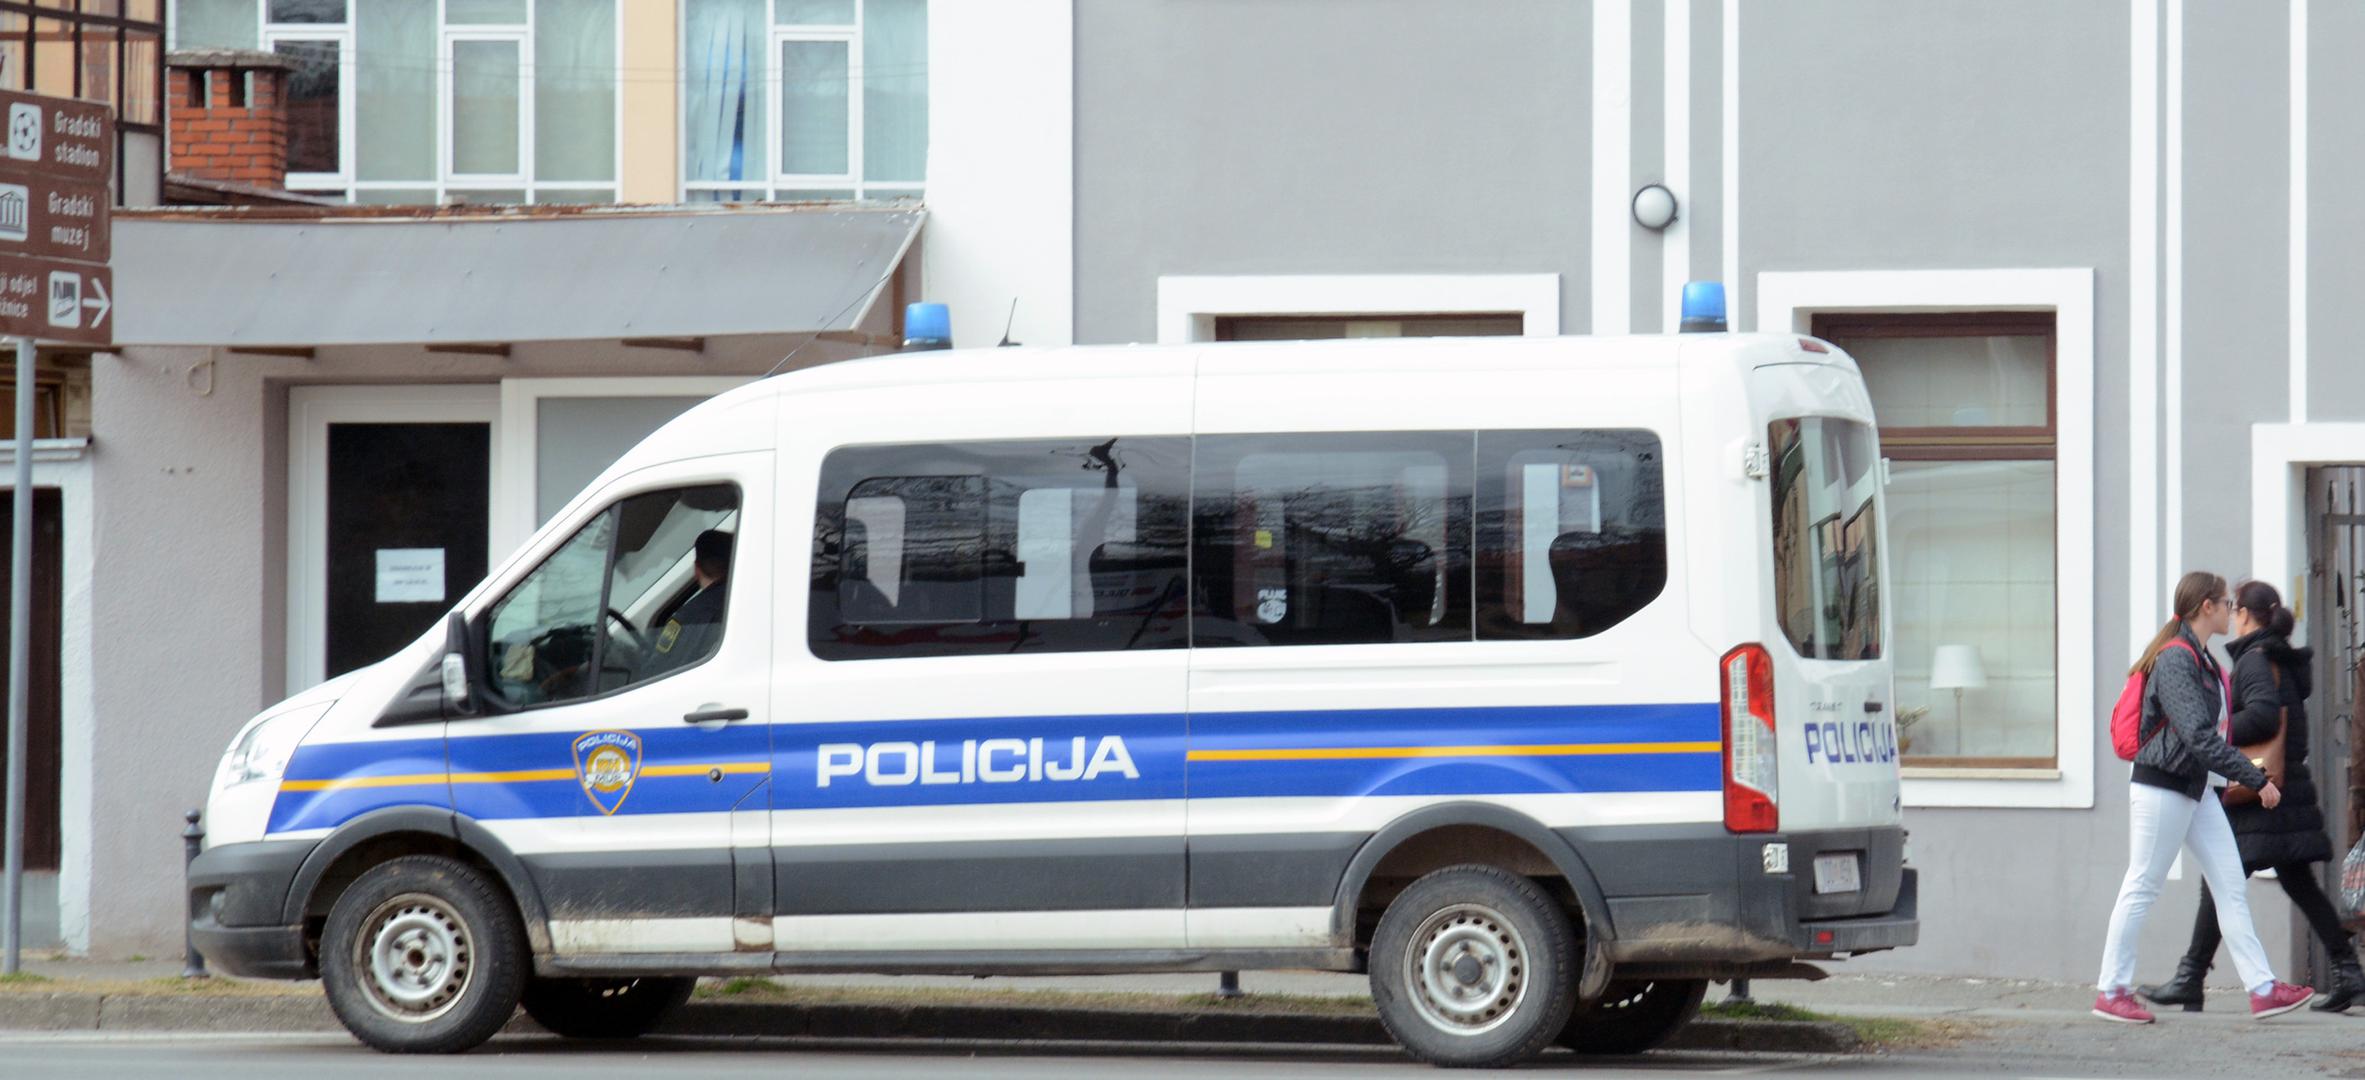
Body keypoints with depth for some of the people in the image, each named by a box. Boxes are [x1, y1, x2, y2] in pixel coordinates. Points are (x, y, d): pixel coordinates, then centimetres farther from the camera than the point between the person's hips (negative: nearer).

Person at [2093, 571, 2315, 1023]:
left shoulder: (2201, 659, 13)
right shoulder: (2176, 660, -19)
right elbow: (2198, 736, -26)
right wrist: (2256, 780, -24)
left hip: (2196, 786, 10)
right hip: (2162, 786, -10)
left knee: (2232, 887, 4)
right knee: (2141, 887, -1)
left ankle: (2263, 990, 3)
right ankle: (2111, 992, 8)